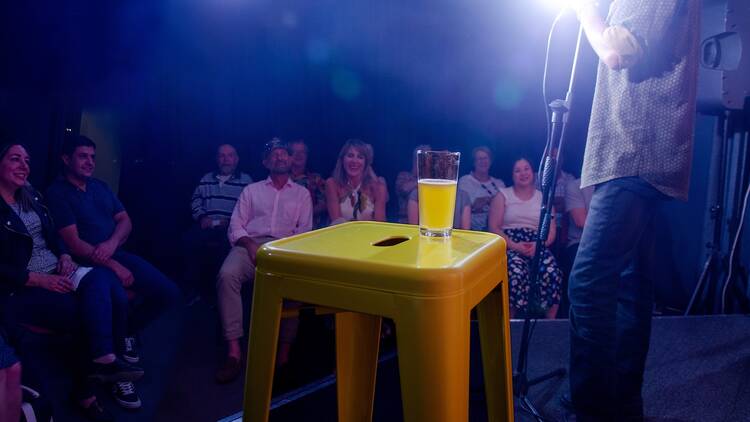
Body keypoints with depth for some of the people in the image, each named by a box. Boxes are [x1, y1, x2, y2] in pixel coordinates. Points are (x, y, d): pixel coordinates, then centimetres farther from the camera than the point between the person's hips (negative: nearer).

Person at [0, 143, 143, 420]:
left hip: (55, 274, 6)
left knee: (102, 279, -23)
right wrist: (40, 279, -20)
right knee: (91, 310, -26)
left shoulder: (31, 196, 15)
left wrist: (64, 257, -2)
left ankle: (104, 362, -22)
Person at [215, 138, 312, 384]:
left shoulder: (302, 193, 22)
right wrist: (251, 245, -9)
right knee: (227, 274, -33)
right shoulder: (251, 190, 24)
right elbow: (235, 227, 13)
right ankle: (233, 351, -32)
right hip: (251, 244, 1)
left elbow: (304, 231, 10)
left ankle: (284, 352, -29)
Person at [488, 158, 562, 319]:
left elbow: (551, 231, 11)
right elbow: (494, 228, 2)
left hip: (537, 246, 2)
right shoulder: (503, 195, 14)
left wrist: (538, 245, -12)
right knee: (517, 272, -37)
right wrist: (515, 246, -14)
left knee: (552, 272, -32)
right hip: (509, 245, -2)